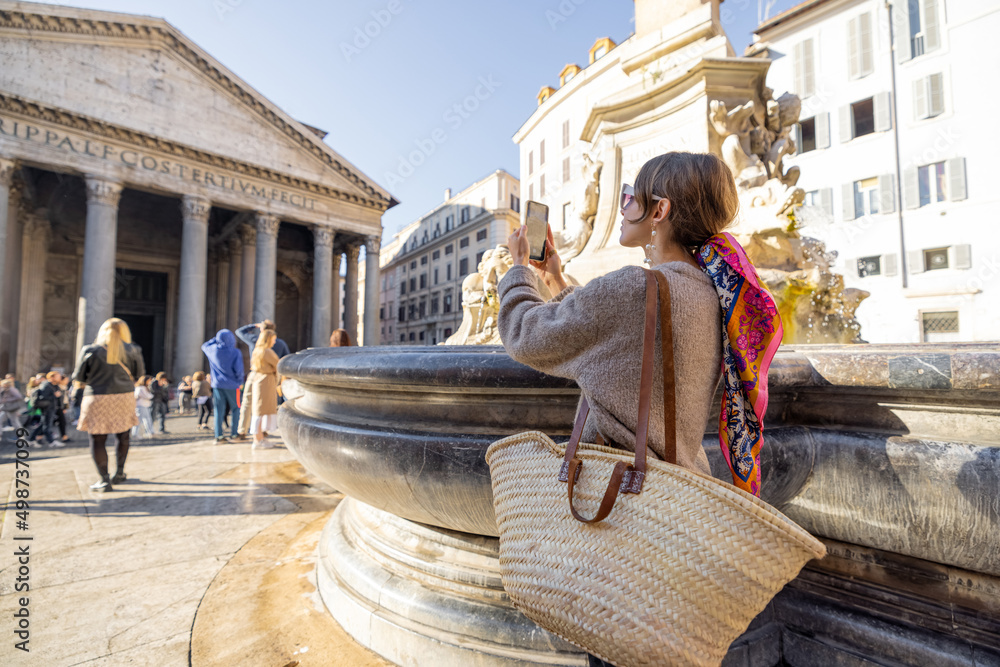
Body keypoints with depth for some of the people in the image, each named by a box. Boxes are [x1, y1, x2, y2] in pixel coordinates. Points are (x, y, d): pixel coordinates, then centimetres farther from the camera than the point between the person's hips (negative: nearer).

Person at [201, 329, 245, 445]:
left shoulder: (213, 349, -1)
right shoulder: (235, 352, -12)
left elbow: (204, 346, 24)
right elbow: (239, 370, -14)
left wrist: (216, 339, 20)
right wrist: (240, 381, 2)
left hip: (217, 384, 3)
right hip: (231, 385, -3)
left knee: (218, 410, 7)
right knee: (236, 409, 9)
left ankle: (218, 436, 7)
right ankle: (234, 433, 9)